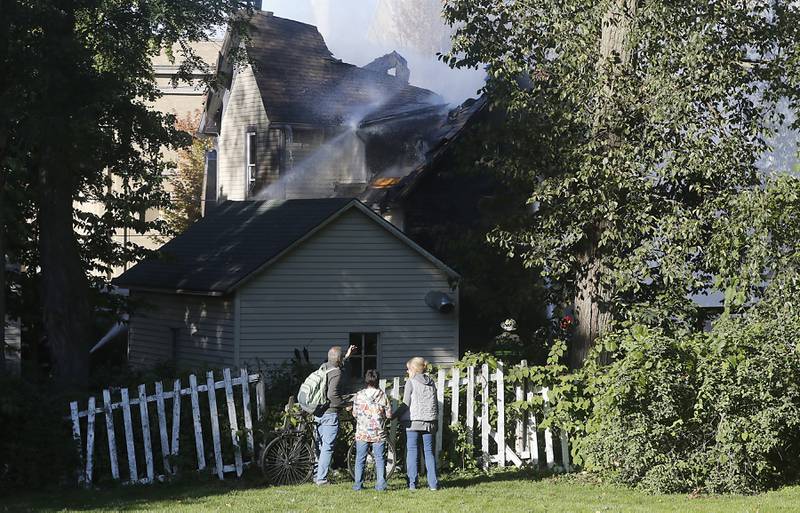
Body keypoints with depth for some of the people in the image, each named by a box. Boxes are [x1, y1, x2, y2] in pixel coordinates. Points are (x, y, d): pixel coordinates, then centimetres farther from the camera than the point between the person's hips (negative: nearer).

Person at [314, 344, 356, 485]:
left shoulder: (324, 367, 8)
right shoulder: (337, 374, -18)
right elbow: (332, 394, -28)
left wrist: (347, 356, 34)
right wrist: (345, 404, -15)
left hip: (318, 413, 9)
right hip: (330, 413, -9)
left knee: (320, 445, 17)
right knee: (328, 447, -4)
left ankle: (317, 475, 22)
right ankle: (321, 478, -5)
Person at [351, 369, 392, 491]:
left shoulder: (359, 395, -5)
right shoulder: (382, 395, -5)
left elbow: (354, 414, 2)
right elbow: (389, 414, -2)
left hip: (362, 433, 0)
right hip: (379, 434, 0)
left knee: (360, 459, 7)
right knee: (379, 459, 6)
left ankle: (358, 484, 6)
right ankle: (381, 484, 3)